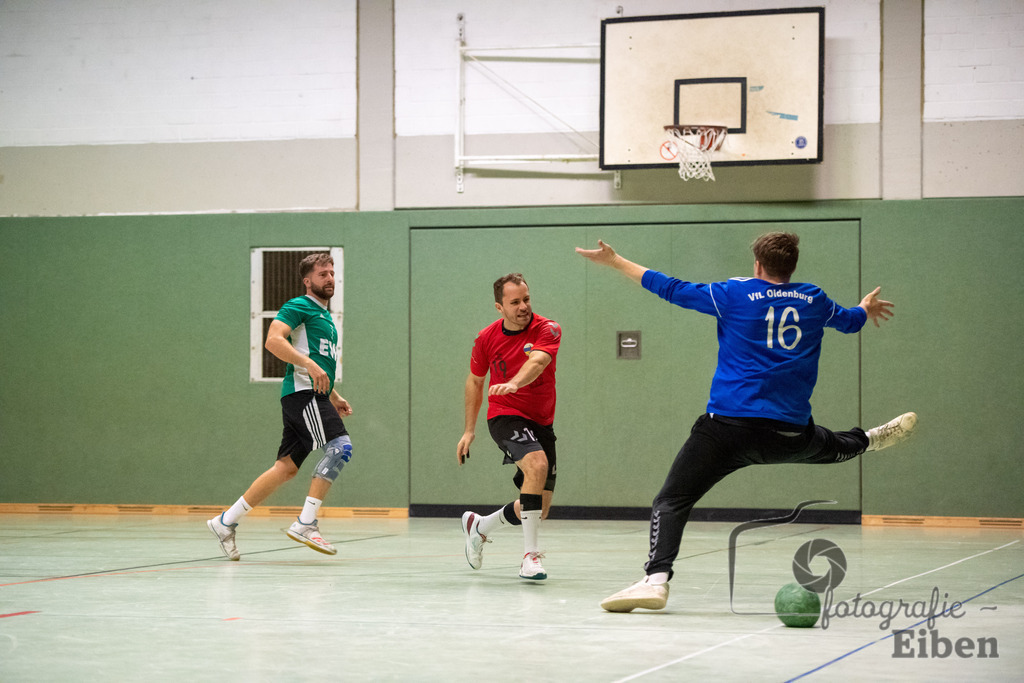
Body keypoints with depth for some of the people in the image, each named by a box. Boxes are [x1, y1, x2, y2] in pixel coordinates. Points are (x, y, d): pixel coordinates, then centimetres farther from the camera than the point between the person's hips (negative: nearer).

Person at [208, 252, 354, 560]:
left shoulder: (325, 316, 27)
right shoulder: (299, 307, -2)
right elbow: (273, 340, -18)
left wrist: (334, 398, 26)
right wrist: (311, 365, -26)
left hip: (315, 396, 9)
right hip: (301, 392, -9)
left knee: (287, 468, 5)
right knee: (340, 445, -23)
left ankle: (226, 522, 10)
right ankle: (305, 523, -25)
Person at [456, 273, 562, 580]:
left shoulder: (548, 330, -12)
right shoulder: (487, 338, -4)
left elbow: (537, 361, -34)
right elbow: (475, 381, 12)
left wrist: (514, 384, -54)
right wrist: (469, 430, 10)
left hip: (542, 422, 2)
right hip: (505, 416, -2)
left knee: (540, 511, 5)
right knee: (537, 464, -33)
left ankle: (480, 526, 33)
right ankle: (530, 555, -31)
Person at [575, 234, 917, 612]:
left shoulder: (734, 294, 1)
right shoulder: (814, 300, 11)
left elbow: (672, 289, 5)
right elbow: (849, 319, 32)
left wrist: (616, 262, 17)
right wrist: (867, 308, 57)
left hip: (728, 424, -3)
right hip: (791, 433, 4)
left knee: (671, 500, -5)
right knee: (836, 445, 36)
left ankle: (656, 578, -22)